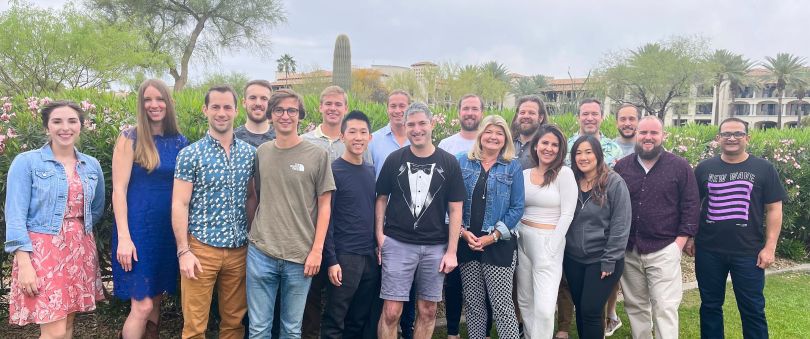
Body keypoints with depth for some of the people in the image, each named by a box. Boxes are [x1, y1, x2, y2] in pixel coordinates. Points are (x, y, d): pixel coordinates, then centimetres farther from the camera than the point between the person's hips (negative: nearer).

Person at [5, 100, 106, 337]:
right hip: (42, 250, -5)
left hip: (80, 250, 5)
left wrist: (77, 230, 9)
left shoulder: (92, 165, 9)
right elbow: (15, 216, -10)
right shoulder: (26, 162, -4)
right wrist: (24, 264, -16)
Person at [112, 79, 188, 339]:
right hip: (138, 229, -4)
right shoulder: (130, 139, -5)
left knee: (156, 299, 14)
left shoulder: (180, 142, 8)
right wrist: (124, 237, -15)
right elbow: (119, 190, -8)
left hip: (168, 230, 5)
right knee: (142, 305, -6)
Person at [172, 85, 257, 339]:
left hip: (239, 249, 4)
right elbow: (179, 205, -7)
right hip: (201, 248, -3)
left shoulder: (249, 153, 6)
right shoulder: (190, 154, -5)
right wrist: (183, 251, -12)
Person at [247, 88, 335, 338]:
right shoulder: (261, 152, 6)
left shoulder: (317, 155, -3)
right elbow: (256, 197, 15)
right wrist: (255, 235, 11)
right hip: (261, 252, 2)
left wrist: (317, 250, -6)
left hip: (301, 256, -2)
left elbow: (324, 205, -1)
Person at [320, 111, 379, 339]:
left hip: (370, 255, 6)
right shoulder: (333, 171, -7)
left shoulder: (371, 171, 11)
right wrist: (331, 260, -14)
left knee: (360, 320, 13)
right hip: (344, 256, -6)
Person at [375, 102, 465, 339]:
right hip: (397, 244, -1)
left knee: (428, 311, 10)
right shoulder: (395, 159, 1)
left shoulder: (448, 163, 1)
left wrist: (451, 251, -2)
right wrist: (379, 235, -3)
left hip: (435, 247, 1)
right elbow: (382, 198, 8)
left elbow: (455, 209, 2)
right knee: (391, 311, -2)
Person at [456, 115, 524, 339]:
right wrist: (463, 232, -8)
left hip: (499, 244, -2)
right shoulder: (462, 162, 6)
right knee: (473, 303, 10)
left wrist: (493, 236, -10)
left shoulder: (513, 167, 2)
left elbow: (517, 208, -2)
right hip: (466, 242, 2)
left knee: (502, 304, -4)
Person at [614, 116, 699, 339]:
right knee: (635, 306, 13)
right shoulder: (621, 167, 6)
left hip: (664, 250, -3)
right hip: (628, 251, 3)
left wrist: (680, 241, -7)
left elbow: (690, 206, 0)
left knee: (665, 308, -3)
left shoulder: (680, 167, 0)